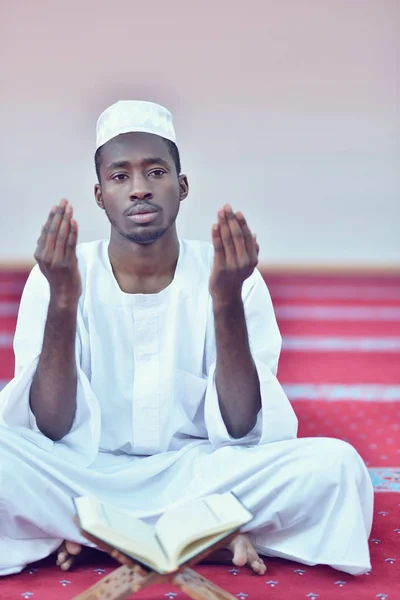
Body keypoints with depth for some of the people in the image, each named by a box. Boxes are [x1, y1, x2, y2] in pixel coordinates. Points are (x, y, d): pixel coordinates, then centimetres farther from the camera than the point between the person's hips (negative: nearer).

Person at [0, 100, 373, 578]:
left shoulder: (231, 277, -4)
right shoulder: (56, 277, -4)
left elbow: (244, 431, -12)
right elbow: (53, 432, -13)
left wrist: (227, 301, -24)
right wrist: (62, 301, -25)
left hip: (196, 472, 1)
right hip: (89, 475, 0)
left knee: (336, 465, -25)